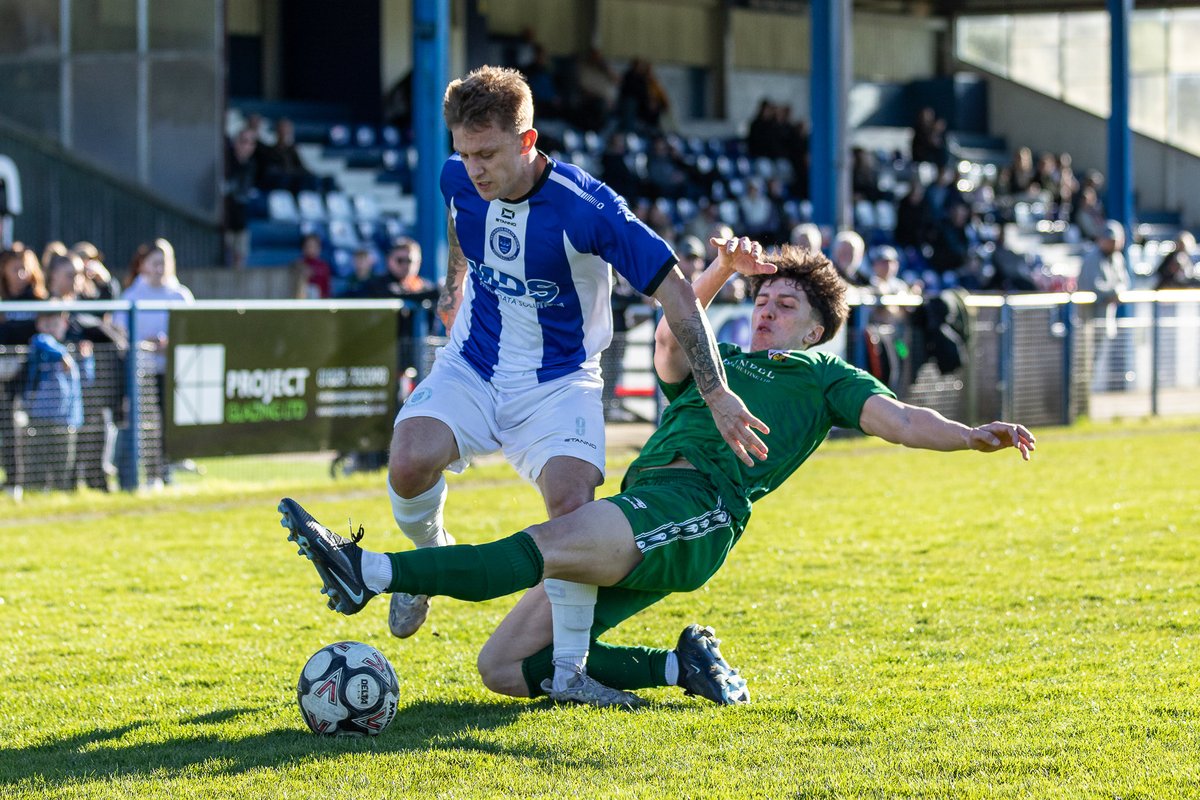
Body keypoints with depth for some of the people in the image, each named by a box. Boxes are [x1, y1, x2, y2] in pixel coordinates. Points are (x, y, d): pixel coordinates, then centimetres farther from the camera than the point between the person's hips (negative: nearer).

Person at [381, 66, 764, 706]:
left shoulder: (585, 208, -23)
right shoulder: (459, 181, -9)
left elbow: (675, 292, -18)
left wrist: (716, 394, -19)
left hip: (557, 383, -3)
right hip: (472, 370, 3)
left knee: (571, 500, -26)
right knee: (410, 463, -26)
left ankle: (567, 671, -13)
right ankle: (429, 557, 7)